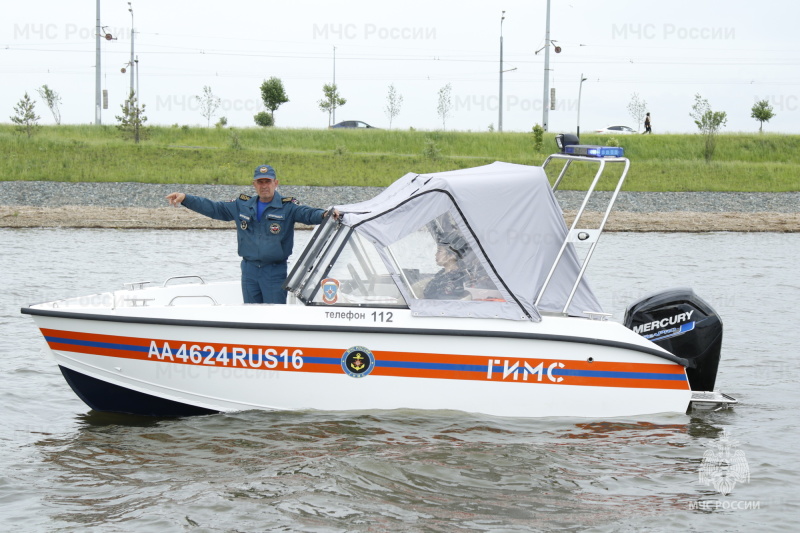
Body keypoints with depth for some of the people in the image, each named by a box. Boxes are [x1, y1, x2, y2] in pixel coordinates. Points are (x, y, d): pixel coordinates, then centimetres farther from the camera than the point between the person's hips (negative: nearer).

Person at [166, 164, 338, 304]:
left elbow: (307, 213, -19)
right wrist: (185, 199, 8)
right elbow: (214, 208, 14)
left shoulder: (287, 207, -4)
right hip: (249, 269, 5)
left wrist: (324, 214, -42)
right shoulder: (242, 206, 10)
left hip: (275, 272, -4)